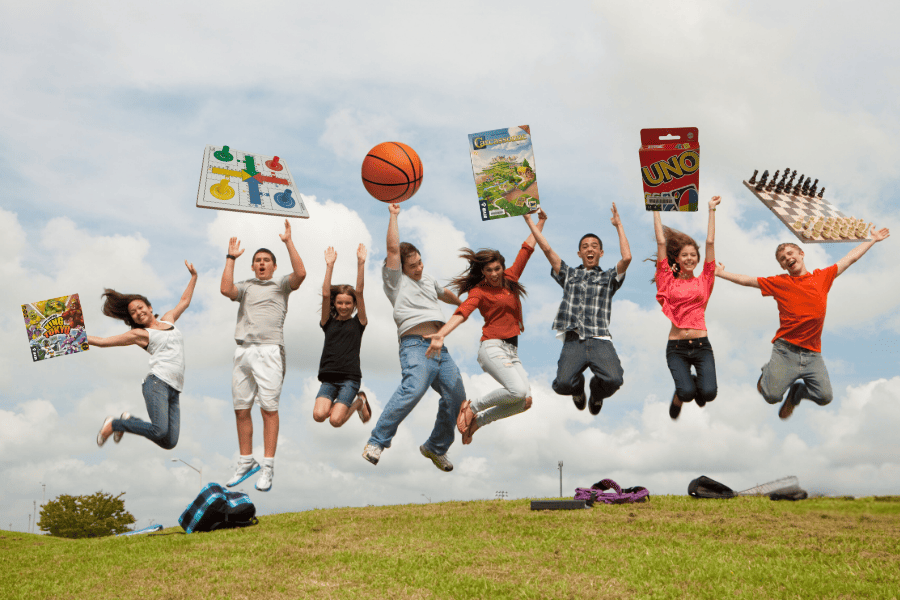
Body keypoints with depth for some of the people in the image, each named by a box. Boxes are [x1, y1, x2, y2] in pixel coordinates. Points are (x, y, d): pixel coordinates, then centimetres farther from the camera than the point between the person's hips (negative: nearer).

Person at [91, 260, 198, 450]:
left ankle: (129, 420, 17)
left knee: (169, 443, -7)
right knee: (160, 431, -26)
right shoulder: (140, 334, 9)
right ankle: (114, 424, -2)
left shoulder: (168, 319, 23)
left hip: (174, 391, 5)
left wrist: (194, 276, 39)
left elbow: (184, 301, 38)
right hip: (157, 383, -5)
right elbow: (103, 341, 10)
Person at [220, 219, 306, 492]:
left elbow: (300, 273, -4)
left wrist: (288, 242, -2)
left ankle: (268, 467, -7)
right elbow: (225, 289, 0)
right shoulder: (246, 287, 22)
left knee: (269, 407, -9)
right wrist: (231, 257, 7)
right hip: (243, 351, 3)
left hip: (269, 350, -3)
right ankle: (246, 462, 16)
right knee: (241, 410, 4)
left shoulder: (281, 285, 16)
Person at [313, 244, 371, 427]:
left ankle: (359, 402, 13)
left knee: (335, 420, -19)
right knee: (319, 415, -22)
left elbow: (359, 292, -3)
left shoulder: (358, 322, 7)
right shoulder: (328, 322, 10)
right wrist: (330, 265, -6)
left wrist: (361, 263, -9)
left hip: (350, 377, -2)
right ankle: (336, 402, 13)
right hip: (328, 377, 2)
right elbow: (325, 294, 0)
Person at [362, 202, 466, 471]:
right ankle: (377, 441, -27)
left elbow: (445, 294, 48)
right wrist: (393, 216, 2)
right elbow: (393, 248, -4)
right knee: (414, 388, -32)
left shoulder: (428, 279, 28)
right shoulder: (395, 280, 8)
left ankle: (436, 447, 19)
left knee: (456, 396, 1)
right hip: (415, 345, -8)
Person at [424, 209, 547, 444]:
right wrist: (441, 335, -37)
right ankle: (472, 407, -5)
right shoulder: (479, 291, -5)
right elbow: (462, 312, -22)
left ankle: (477, 420, 9)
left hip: (511, 351, 7)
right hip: (492, 347, -7)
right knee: (518, 390, -27)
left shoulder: (510, 278, 12)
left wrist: (540, 222, 29)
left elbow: (527, 249, 22)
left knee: (525, 402, -6)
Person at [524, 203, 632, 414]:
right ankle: (578, 388, 16)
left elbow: (627, 257, 2)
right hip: (573, 341, 1)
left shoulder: (608, 277, 19)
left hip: (600, 341, 0)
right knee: (563, 384, -25)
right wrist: (529, 220, 13)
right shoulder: (569, 274, 22)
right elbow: (547, 249, 15)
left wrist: (618, 225, 8)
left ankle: (597, 394, 12)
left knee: (613, 380, -28)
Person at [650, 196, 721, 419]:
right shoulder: (669, 282, 6)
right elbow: (661, 242, 6)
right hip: (676, 347, -1)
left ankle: (697, 385, 20)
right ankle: (678, 397, 17)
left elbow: (710, 242, 9)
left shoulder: (703, 282, 9)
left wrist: (712, 210, 10)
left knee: (708, 392, -18)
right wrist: (656, 209, 8)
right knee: (687, 392, -21)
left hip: (701, 345, 1)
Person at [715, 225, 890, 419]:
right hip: (785, 350, -2)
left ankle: (796, 392, 26)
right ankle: (768, 373, 27)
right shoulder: (779, 283, 6)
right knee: (772, 396, -9)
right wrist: (720, 273, 10)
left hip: (812, 354, 2)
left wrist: (873, 240, 28)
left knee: (824, 397, -7)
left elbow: (851, 258, 20)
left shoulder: (822, 277, 11)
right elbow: (747, 280, 11)